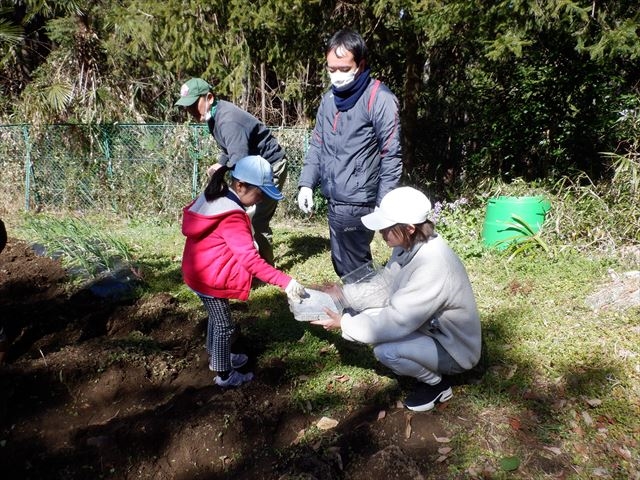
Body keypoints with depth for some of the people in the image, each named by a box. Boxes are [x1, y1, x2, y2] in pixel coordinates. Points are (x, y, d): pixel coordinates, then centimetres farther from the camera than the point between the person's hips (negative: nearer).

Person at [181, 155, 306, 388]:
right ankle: (224, 375, 22)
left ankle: (217, 357, 45)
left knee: (216, 318, 26)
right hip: (210, 279, -10)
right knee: (225, 326, 6)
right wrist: (285, 281, -35)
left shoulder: (211, 198, 0)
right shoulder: (232, 218, -28)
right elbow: (250, 259, -34)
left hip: (198, 272, 10)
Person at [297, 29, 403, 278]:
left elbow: (391, 156, -13)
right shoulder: (329, 98, 11)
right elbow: (317, 145, 18)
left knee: (353, 269, 1)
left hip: (357, 203, -7)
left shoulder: (379, 99, -12)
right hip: (334, 201, 8)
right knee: (342, 264, 18)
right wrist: (306, 183, 6)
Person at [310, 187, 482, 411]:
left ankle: (436, 384, 1)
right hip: (428, 327, 8)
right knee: (367, 315, -1)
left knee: (386, 349, -28)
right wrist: (341, 293, -11)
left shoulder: (433, 266, -35)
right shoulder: (410, 245, -8)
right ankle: (424, 365, 12)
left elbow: (396, 322, -32)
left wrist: (344, 323, -22)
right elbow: (384, 287, 2)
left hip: (453, 348, -8)